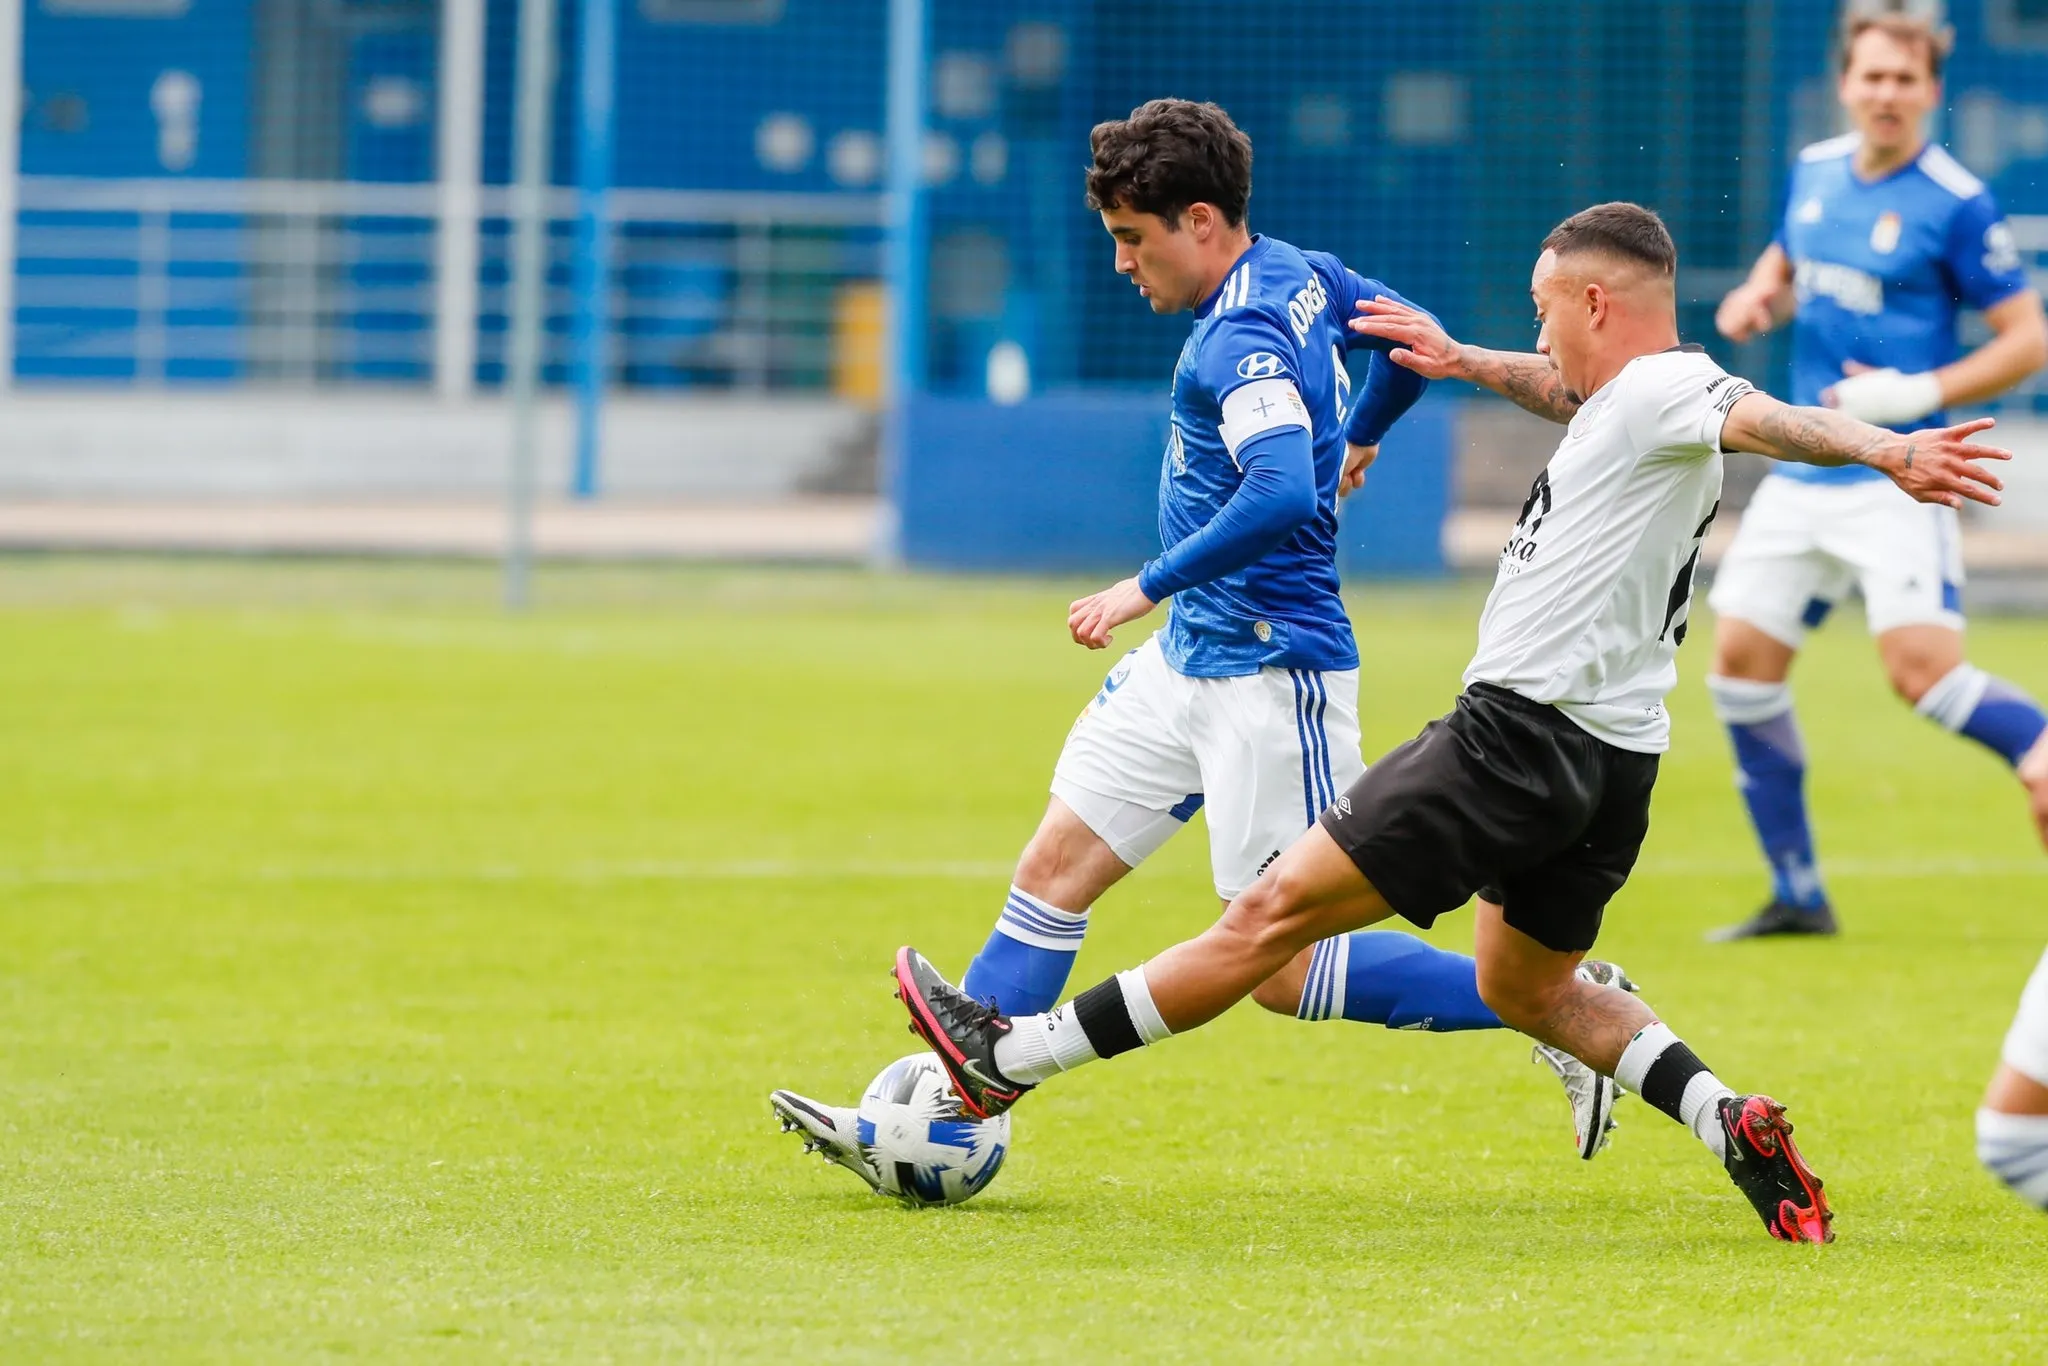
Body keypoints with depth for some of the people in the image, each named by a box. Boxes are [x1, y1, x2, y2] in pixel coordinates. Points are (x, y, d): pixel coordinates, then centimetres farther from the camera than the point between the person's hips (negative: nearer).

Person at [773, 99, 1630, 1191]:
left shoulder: (1241, 340, -22)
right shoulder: (1300, 274, 6)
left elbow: (1283, 498, -34)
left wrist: (1146, 588, -28)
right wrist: (1350, 442, 41)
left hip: (1270, 675, -10)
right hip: (1191, 658, 10)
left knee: (1284, 968, -6)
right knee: (1053, 872, 6)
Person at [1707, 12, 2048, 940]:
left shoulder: (1955, 203, -12)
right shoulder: (1814, 171, 8)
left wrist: (1918, 394, -20)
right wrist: (1758, 297, 5)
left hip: (1897, 478, -7)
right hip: (1803, 473, 7)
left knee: (1922, 667, -23)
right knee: (1741, 663, 4)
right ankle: (1797, 897, 13)